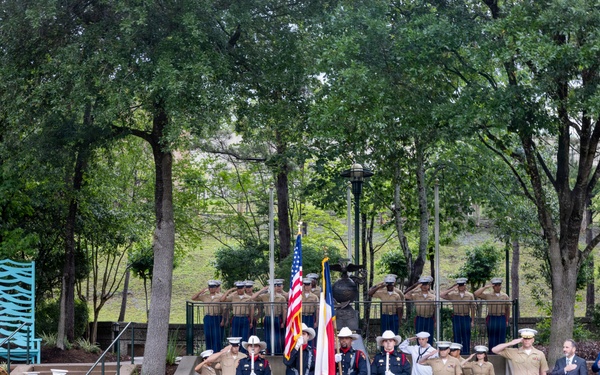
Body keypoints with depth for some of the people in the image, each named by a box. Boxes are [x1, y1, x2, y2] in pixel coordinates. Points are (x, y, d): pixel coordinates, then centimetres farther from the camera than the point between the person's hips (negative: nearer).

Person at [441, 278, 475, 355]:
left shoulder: (470, 295, 2)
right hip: (456, 318, 0)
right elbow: (441, 295, -9)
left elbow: (472, 308, 5)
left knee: (466, 338, 3)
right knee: (457, 337, 4)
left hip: (466, 318, 0)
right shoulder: (453, 295, 2)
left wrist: (472, 321, 3)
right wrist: (452, 289, -10)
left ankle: (466, 353, 10)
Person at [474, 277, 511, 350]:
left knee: (501, 338, 3)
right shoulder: (488, 295, 2)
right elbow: (476, 294, -8)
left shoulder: (505, 296, 6)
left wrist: (507, 320, 12)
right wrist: (485, 287, -12)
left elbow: (507, 309, 12)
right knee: (492, 338, 3)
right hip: (491, 319, -1)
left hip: (502, 319, 1)